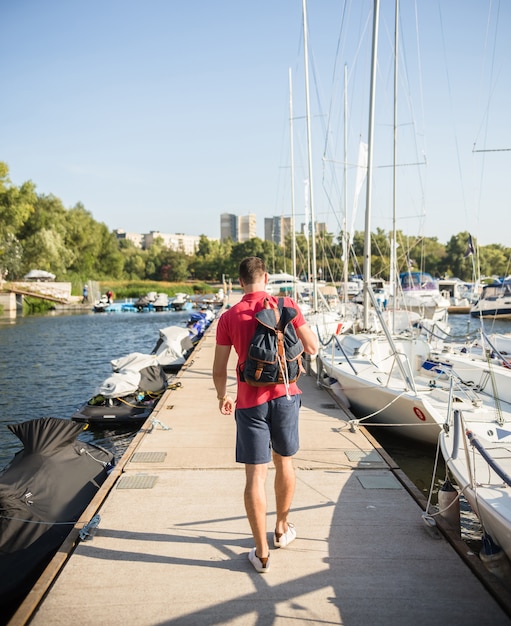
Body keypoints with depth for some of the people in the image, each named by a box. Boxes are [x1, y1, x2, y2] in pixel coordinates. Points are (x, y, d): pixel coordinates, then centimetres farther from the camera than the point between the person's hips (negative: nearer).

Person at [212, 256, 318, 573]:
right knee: (285, 463, 20)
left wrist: (223, 396, 17)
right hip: (285, 395, 2)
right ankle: (282, 528, 39)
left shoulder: (229, 317, -4)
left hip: (250, 401, -1)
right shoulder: (286, 305, -4)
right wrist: (304, 323, 21)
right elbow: (312, 348, 1)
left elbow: (219, 370, -1)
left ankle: (262, 553, 11)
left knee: (255, 475, 3)